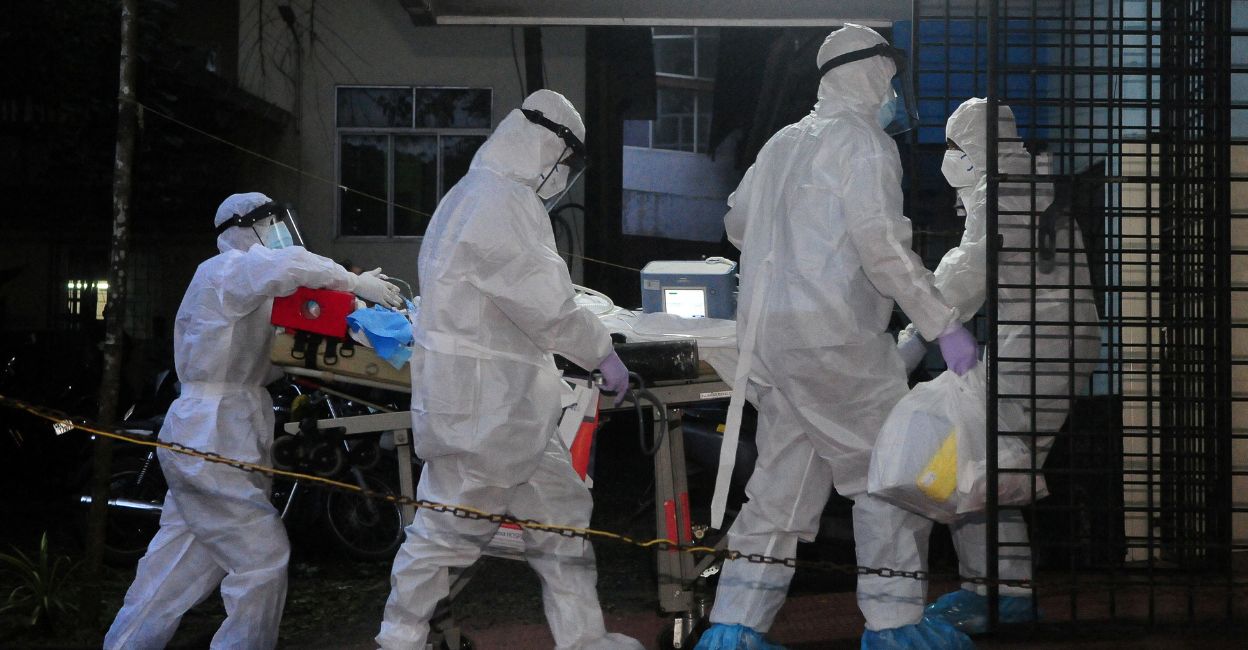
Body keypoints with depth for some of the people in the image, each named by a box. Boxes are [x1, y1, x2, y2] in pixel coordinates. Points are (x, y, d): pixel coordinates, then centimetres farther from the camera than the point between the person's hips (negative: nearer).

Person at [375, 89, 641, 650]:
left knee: (560, 511, 14)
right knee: (448, 529, 0)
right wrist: (602, 351, -8)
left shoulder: (477, 197, 17)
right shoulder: (500, 203, -18)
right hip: (482, 403, -11)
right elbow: (546, 303, -19)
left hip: (510, 407, 11)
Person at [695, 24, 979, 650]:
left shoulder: (782, 142, 19)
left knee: (782, 485, 11)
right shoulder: (863, 140, -6)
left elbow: (736, 223, 30)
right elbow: (882, 244, -16)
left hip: (765, 334, 8)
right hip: (832, 332, -8)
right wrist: (945, 325, -15)